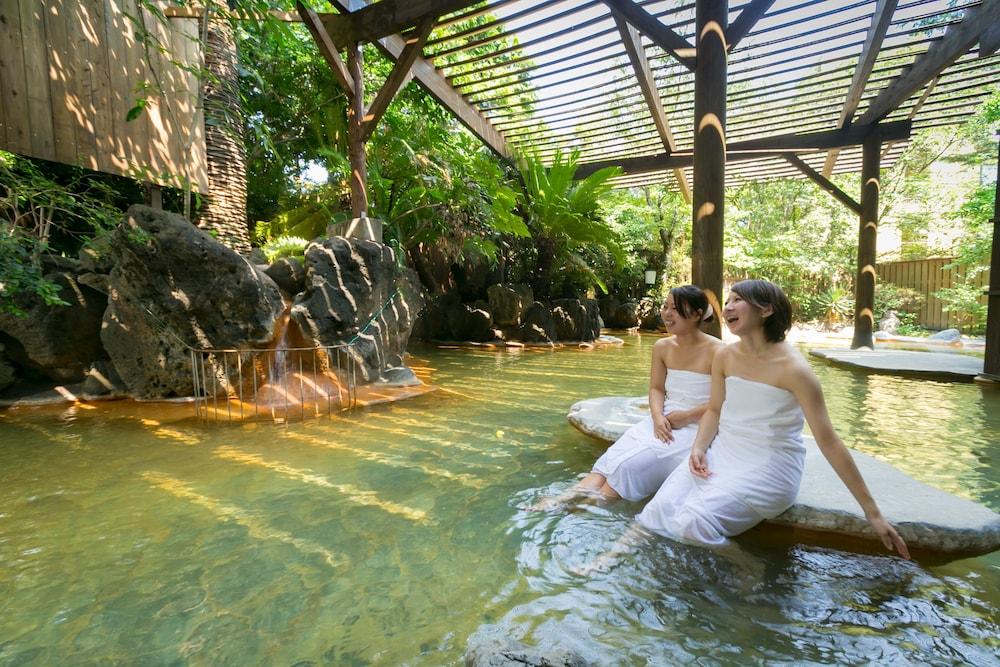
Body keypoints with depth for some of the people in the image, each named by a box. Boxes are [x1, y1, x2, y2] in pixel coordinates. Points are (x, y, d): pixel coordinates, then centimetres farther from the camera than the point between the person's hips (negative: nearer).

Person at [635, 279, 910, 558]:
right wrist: (699, 448, -6)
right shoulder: (725, 357, 2)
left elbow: (828, 442, -12)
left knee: (694, 521, -25)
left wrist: (872, 512, -8)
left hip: (769, 466, -5)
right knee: (659, 510, -14)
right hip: (723, 454, 5)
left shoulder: (792, 368, -15)